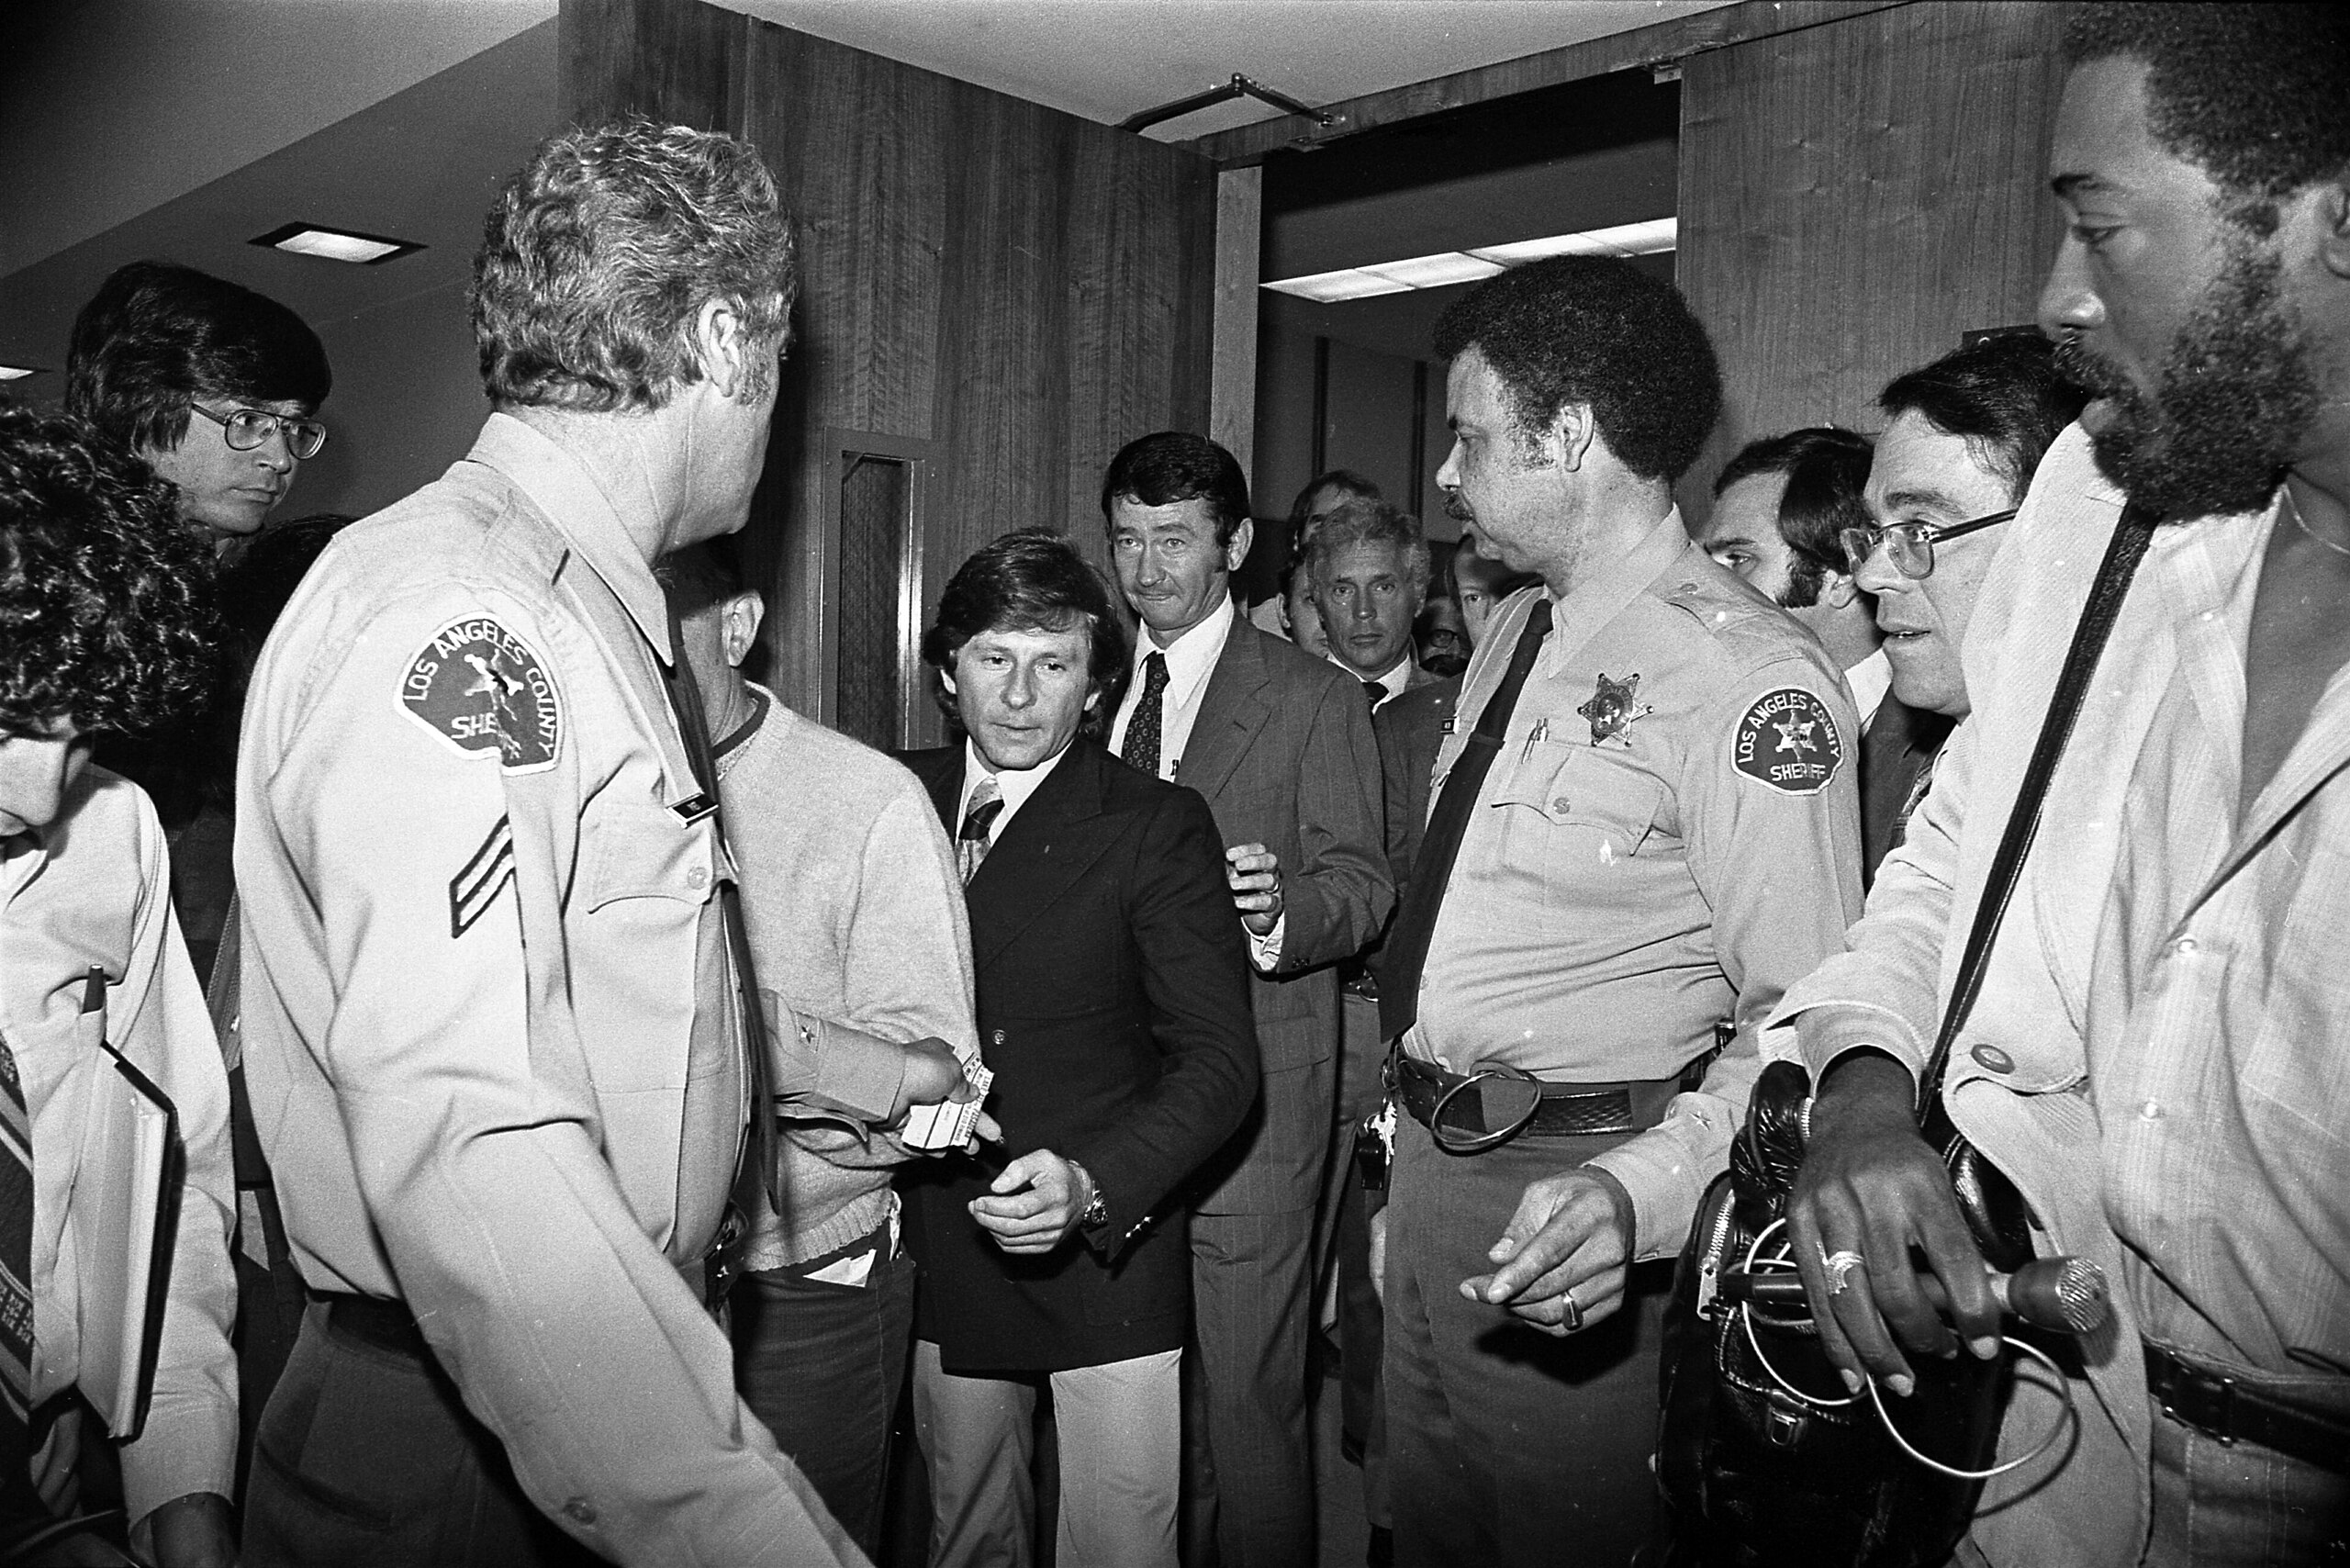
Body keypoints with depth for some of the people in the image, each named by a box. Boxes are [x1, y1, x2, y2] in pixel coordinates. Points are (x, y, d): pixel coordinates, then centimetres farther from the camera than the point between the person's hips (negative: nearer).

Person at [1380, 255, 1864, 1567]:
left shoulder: (1748, 678, -21)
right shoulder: (1518, 629, 8)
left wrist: (1640, 1193, -36)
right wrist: (1420, 1108, 15)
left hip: (1566, 1216, -8)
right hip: (1431, 1160, 8)